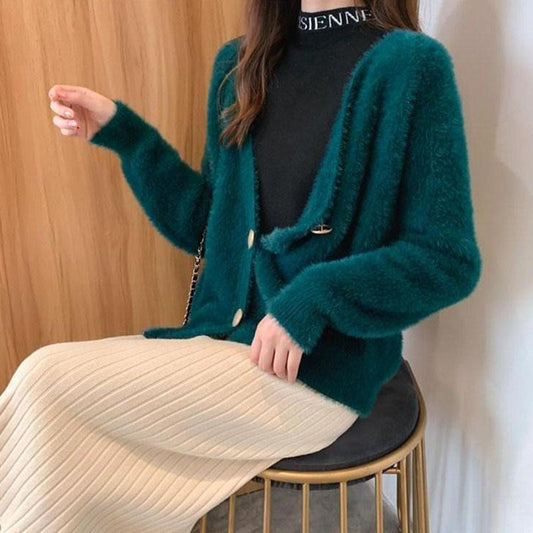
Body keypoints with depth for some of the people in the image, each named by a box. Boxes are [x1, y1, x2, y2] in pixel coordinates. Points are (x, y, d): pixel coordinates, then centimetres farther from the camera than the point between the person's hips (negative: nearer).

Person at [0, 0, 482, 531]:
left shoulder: (412, 63, -9)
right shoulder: (239, 64, 9)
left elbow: (449, 262, -10)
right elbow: (205, 226, 13)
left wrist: (313, 299, -19)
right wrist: (120, 131, 5)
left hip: (316, 371, -5)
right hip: (223, 335, 6)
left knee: (47, 381, -13)